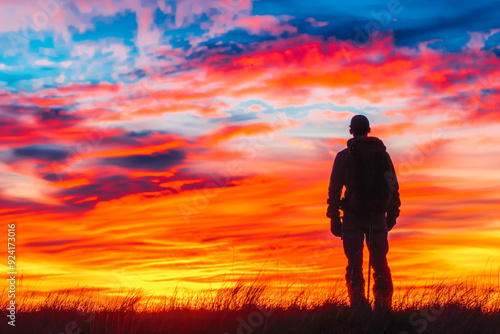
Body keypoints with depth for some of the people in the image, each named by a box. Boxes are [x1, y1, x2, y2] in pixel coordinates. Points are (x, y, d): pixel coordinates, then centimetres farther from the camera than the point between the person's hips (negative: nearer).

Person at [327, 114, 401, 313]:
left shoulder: (343, 156, -1)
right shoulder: (383, 154, 6)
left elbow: (334, 189, -4)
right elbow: (394, 187, 8)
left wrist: (334, 219, 2)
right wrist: (392, 215, 17)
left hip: (353, 216, -2)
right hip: (378, 217, 2)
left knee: (355, 265, 1)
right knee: (380, 265, 9)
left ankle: (359, 306, -6)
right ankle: (383, 308, 7)